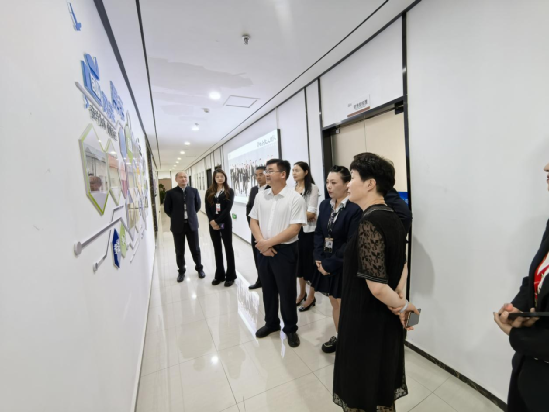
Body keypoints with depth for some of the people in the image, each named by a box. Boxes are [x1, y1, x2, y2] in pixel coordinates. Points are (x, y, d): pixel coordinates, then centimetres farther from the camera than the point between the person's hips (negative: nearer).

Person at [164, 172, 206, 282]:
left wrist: (191, 215, 9)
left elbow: (198, 205, 12)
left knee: (195, 249, 10)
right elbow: (167, 209, 2)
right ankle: (181, 271, 26)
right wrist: (176, 217, 5)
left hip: (192, 224, 1)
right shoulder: (171, 193, -3)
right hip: (178, 225, -1)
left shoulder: (194, 191, 3)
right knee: (180, 251, 9)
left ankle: (199, 268, 29)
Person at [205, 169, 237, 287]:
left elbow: (228, 208, -11)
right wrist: (212, 221, -13)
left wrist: (218, 221, -17)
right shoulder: (209, 192, 9)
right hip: (213, 223, 4)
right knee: (217, 249, 11)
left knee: (228, 248, 4)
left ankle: (230, 276, 14)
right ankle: (219, 275, 23)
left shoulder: (229, 191, -1)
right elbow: (207, 208, 2)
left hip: (225, 222, -3)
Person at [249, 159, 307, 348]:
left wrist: (269, 242, -17)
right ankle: (271, 323, 41)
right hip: (264, 250, 5)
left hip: (285, 251, -5)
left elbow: (294, 228, -18)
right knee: (268, 289, 19)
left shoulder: (295, 198, -13)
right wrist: (261, 243, -10)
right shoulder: (260, 196, 3)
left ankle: (290, 328, 33)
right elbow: (253, 221, 6)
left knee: (287, 292, 10)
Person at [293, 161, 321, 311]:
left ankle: (311, 297, 23)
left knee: (310, 262, 6)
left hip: (309, 231, -5)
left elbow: (311, 213, -13)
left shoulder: (313, 188, -8)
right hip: (295, 230, 5)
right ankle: (302, 293, 34)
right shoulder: (292, 189, 7)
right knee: (298, 261, 15)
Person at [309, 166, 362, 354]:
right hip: (326, 264, 6)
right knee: (334, 303, 20)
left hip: (345, 266, -6)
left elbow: (352, 244, -19)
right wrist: (319, 259, -5)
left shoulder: (355, 209, -17)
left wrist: (330, 263, -16)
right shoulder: (325, 205, 4)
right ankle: (339, 337, 41)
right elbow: (318, 233, 6)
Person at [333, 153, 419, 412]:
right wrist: (399, 300, 2)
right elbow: (400, 265, 9)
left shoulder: (369, 224, -27)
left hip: (366, 320, -8)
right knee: (381, 382, 28)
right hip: (386, 320, 8)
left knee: (363, 387, 17)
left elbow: (376, 285, -27)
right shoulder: (392, 218, 1)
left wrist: (401, 306, -10)